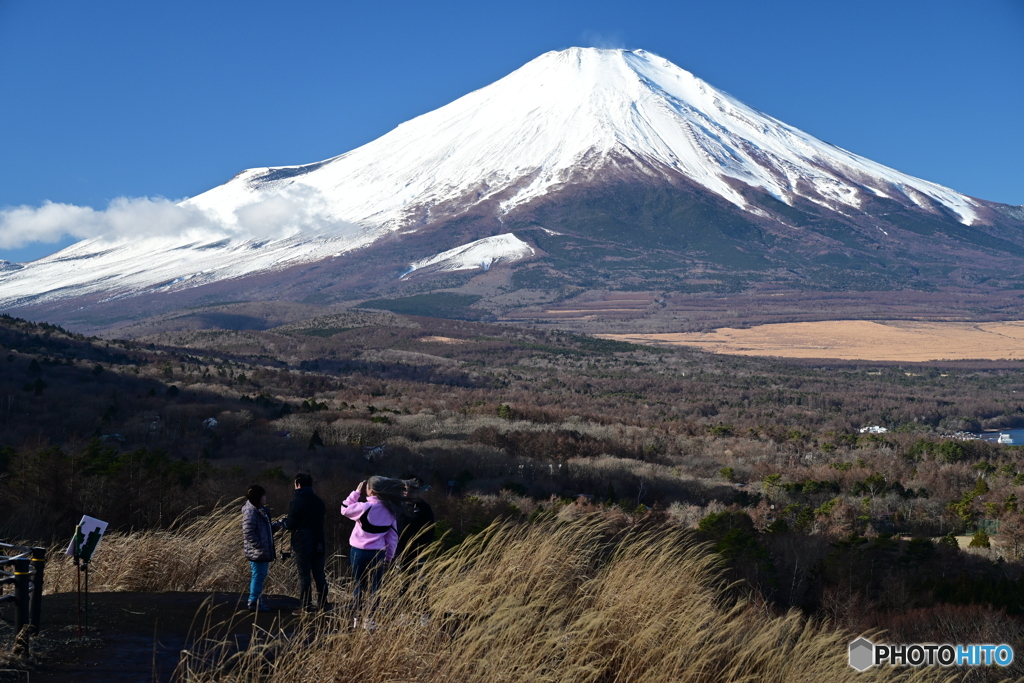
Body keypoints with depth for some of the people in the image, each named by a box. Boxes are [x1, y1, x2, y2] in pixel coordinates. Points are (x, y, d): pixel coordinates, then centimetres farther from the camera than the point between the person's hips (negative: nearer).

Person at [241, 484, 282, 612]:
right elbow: (248, 532, -21)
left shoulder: (260, 511, 15)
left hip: (263, 552, 10)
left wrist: (274, 526, 5)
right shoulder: (250, 512, -16)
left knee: (260, 576, 14)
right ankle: (254, 603, 0)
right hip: (257, 552, -10)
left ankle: (256, 602, 22)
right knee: (258, 576, -5)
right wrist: (260, 547, -21)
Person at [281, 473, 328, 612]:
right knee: (319, 574, 12)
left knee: (304, 575, 0)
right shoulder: (318, 501, 7)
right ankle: (323, 604, 14)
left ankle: (306, 605, 0)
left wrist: (284, 522, 10)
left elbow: (291, 524, -12)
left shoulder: (297, 502, -12)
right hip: (318, 543, 5)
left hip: (302, 544, -5)